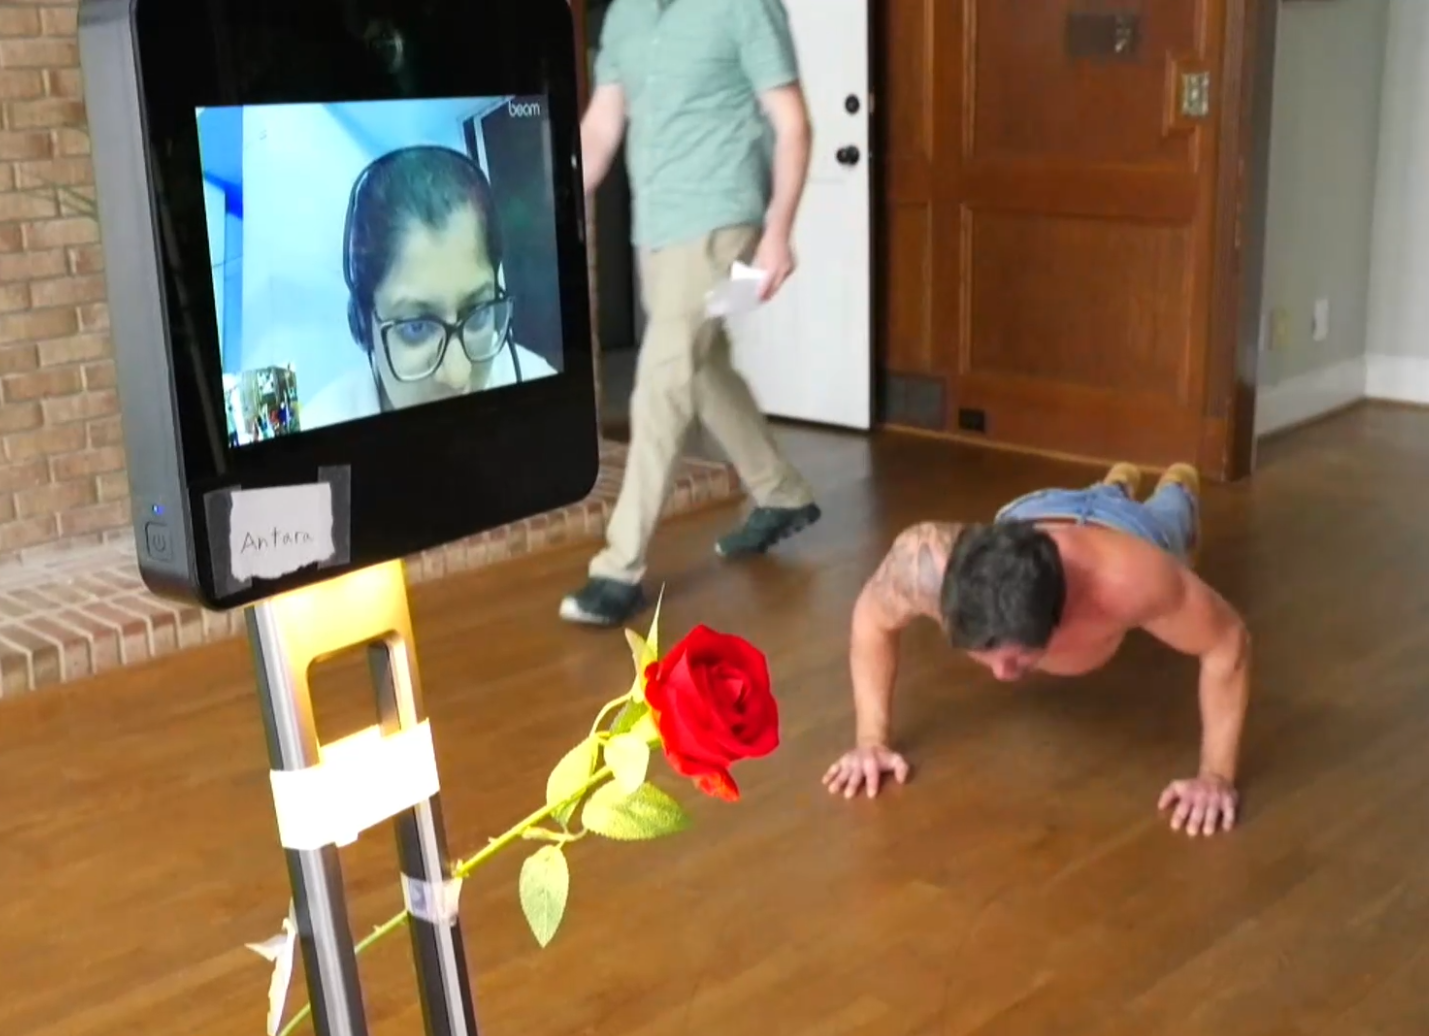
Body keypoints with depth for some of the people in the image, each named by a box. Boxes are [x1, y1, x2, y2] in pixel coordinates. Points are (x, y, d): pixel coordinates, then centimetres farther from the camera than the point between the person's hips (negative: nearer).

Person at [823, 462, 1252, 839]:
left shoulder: (1127, 580, -53)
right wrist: (870, 740, -29)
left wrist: (1216, 776, -36)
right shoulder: (927, 560, -48)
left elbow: (1228, 641, -34)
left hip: (1130, 530, -1)